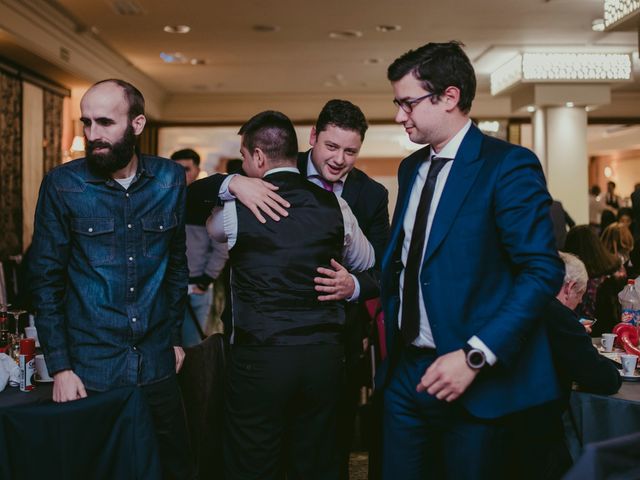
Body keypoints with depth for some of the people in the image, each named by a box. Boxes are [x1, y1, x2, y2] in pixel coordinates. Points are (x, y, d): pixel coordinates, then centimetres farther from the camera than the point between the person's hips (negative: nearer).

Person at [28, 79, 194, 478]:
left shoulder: (171, 179, -1)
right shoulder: (62, 185, -7)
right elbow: (46, 278, -4)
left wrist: (175, 336, 8)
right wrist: (59, 367, -6)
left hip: (157, 365, 2)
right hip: (89, 369, -2)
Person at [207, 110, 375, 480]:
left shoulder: (237, 207, -7)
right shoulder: (335, 206, 1)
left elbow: (210, 227, 18)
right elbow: (367, 263, 17)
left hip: (258, 356, -3)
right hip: (324, 355, 3)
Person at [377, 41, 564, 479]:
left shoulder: (508, 165, -11)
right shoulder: (411, 168, 11)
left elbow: (544, 272, -17)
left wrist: (476, 356, -22)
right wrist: (390, 334, 5)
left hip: (475, 380, -6)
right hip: (405, 370, 6)